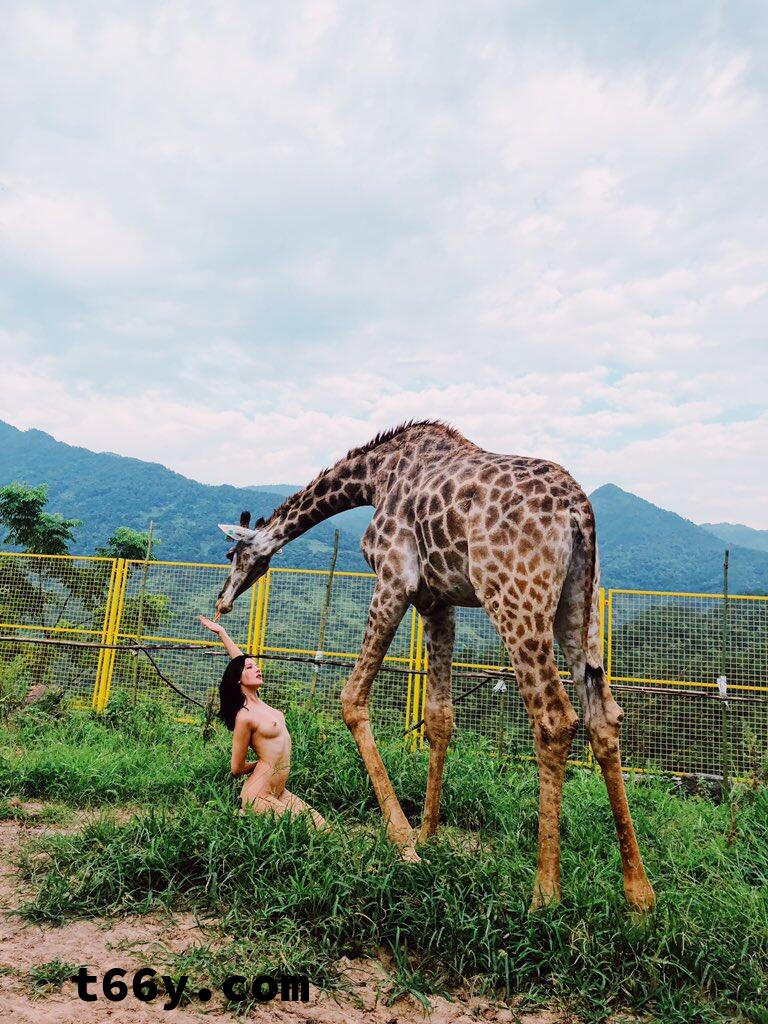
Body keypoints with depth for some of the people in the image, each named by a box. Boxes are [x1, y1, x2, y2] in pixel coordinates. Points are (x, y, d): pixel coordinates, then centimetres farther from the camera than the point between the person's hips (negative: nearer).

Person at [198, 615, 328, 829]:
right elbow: (237, 768, -11)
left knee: (321, 827, 3)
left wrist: (221, 632, 20)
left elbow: (240, 660, 16)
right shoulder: (244, 717, -17)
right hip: (259, 797, -8)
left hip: (278, 793, 8)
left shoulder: (257, 702, 6)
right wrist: (263, 762, 7)